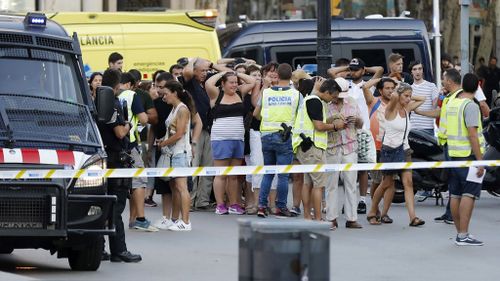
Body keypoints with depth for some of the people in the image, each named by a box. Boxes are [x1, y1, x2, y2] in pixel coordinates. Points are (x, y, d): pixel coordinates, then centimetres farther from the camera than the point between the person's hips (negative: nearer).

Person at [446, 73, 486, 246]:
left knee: (455, 195, 9)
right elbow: (472, 134, -19)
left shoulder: (451, 104, 11)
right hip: (469, 154, -8)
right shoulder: (471, 106, -14)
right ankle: (463, 235, -13)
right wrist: (480, 160, -18)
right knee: (469, 194, -8)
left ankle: (460, 232, 17)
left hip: (453, 154, 8)